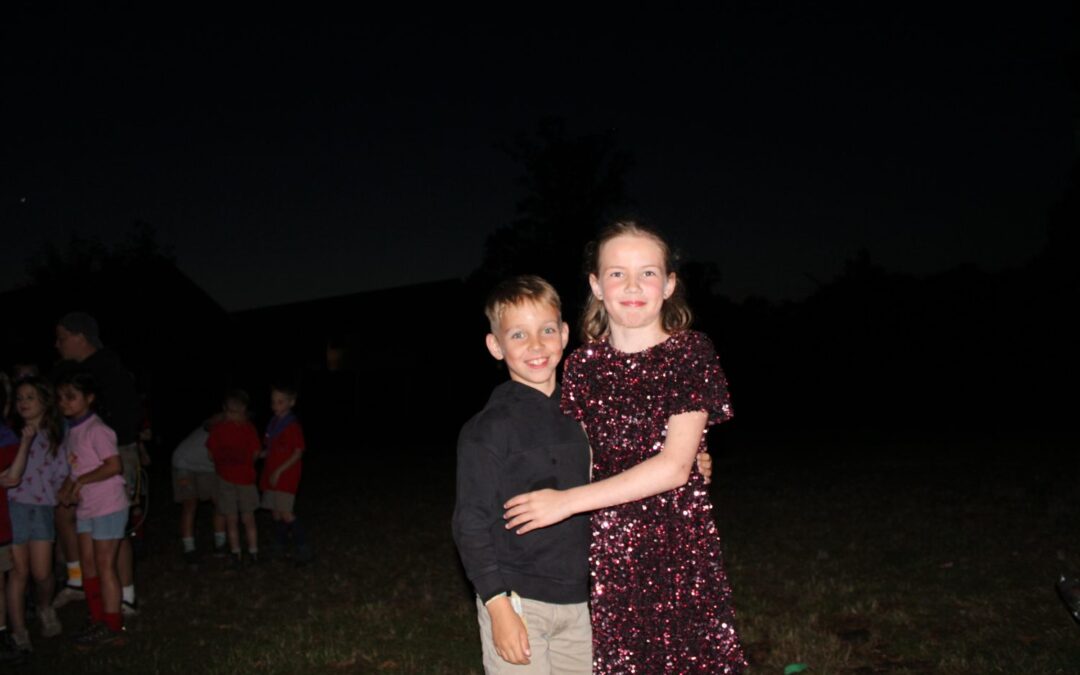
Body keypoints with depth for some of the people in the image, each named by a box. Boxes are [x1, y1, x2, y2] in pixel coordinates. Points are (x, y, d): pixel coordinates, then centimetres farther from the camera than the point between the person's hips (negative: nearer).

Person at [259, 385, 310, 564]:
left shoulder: (293, 425, -12)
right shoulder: (273, 424, 11)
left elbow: (298, 452, -14)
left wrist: (279, 471, -17)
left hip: (287, 475, -7)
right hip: (272, 475, 7)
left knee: (285, 512, -14)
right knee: (276, 512, 10)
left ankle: (303, 548, -7)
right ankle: (280, 548, 19)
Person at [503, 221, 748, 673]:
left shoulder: (690, 354, -6)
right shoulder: (583, 366, 4)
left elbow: (674, 466, -13)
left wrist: (568, 501, -14)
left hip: (679, 547, -2)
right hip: (606, 550, 3)